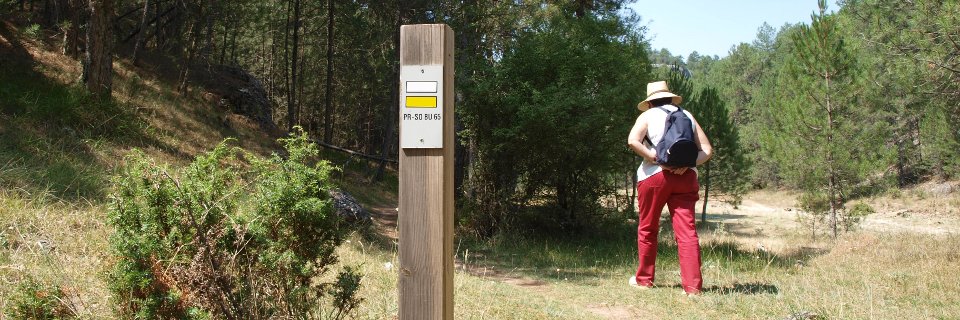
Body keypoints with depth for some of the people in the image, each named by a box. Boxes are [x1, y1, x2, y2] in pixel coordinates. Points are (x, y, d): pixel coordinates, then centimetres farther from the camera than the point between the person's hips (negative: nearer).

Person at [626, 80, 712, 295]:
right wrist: (687, 163, -5)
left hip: (654, 175, -2)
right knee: (687, 231, -2)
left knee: (647, 229, 11)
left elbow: (633, 141, -13)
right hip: (685, 177, 2)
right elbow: (706, 149, 8)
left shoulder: (648, 115, 6)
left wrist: (656, 159, -12)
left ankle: (644, 280, 22)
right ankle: (693, 286, -9)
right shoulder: (687, 116, 16)